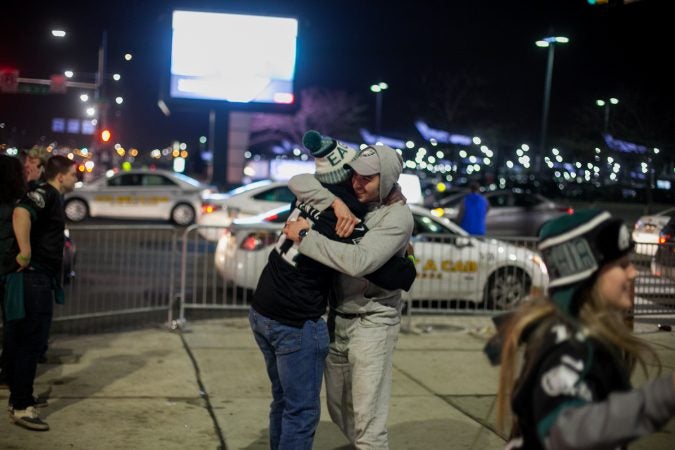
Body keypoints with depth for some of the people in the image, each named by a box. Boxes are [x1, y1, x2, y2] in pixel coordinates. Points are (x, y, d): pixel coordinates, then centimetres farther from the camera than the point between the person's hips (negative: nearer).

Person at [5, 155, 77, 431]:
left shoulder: (53, 197, 18)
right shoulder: (45, 193, -13)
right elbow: (21, 213, -33)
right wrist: (25, 254, -30)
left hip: (40, 278, 10)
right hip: (34, 277, -10)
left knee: (23, 342, 15)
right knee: (30, 342, -8)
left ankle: (17, 400, 25)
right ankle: (22, 408, -4)